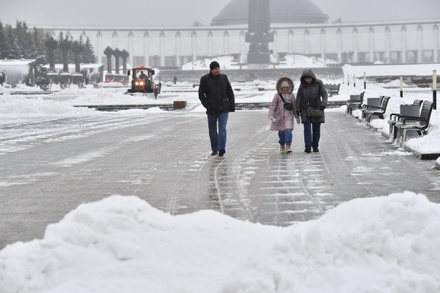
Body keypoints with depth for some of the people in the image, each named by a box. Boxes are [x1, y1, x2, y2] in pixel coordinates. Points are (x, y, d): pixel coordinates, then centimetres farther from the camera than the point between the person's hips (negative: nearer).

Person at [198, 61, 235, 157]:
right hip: (211, 110, 1)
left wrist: (232, 105, 4)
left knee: (222, 128, -12)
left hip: (224, 109, 0)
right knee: (212, 130, 8)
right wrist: (207, 105, -8)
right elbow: (201, 94, 0)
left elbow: (230, 92, 9)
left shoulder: (224, 77, 4)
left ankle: (221, 148, -19)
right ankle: (214, 150, 18)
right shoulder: (205, 79, -2)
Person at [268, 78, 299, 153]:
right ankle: (282, 145, 30)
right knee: (281, 132, 9)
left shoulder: (291, 95, 5)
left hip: (289, 116, 0)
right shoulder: (277, 95, 0)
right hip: (279, 116, 0)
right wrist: (271, 115, -13)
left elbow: (294, 107, 12)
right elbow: (272, 106, -3)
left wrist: (297, 116, 16)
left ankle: (288, 146, -16)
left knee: (288, 130, -16)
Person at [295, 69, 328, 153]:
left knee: (316, 129, 5)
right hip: (306, 110, 0)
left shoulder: (318, 83, -4)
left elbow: (324, 94, -7)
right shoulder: (302, 85, 0)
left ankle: (315, 146, 16)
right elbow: (298, 97, 2)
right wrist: (297, 109, -5)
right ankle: (308, 147, -13)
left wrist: (323, 104, -23)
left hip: (317, 109, 0)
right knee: (307, 128, -10)